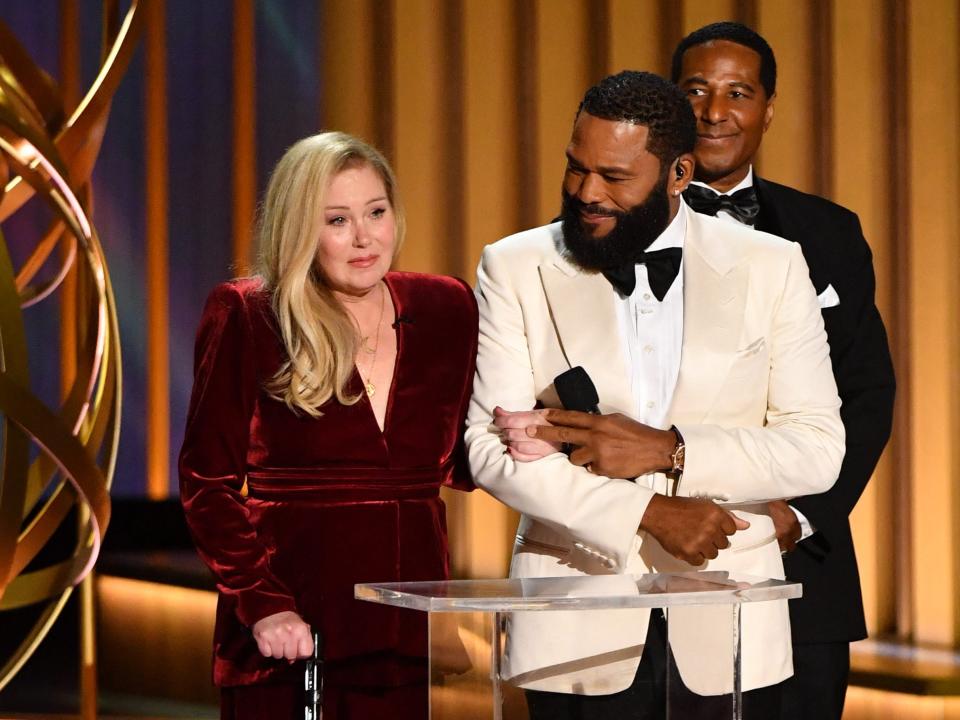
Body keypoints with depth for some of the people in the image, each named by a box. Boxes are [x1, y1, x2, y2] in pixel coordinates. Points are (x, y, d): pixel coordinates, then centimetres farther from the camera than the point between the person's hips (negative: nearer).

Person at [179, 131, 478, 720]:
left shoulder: (445, 310, 7)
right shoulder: (247, 320, -4)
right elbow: (208, 484, -5)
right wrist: (262, 605, -15)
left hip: (414, 628, 3)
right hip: (295, 637, -3)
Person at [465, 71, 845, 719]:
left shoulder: (770, 268, 3)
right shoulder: (515, 269, 2)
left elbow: (818, 449, -2)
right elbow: (490, 447, -6)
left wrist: (665, 450, -15)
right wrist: (648, 513, -16)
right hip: (580, 635, 0)